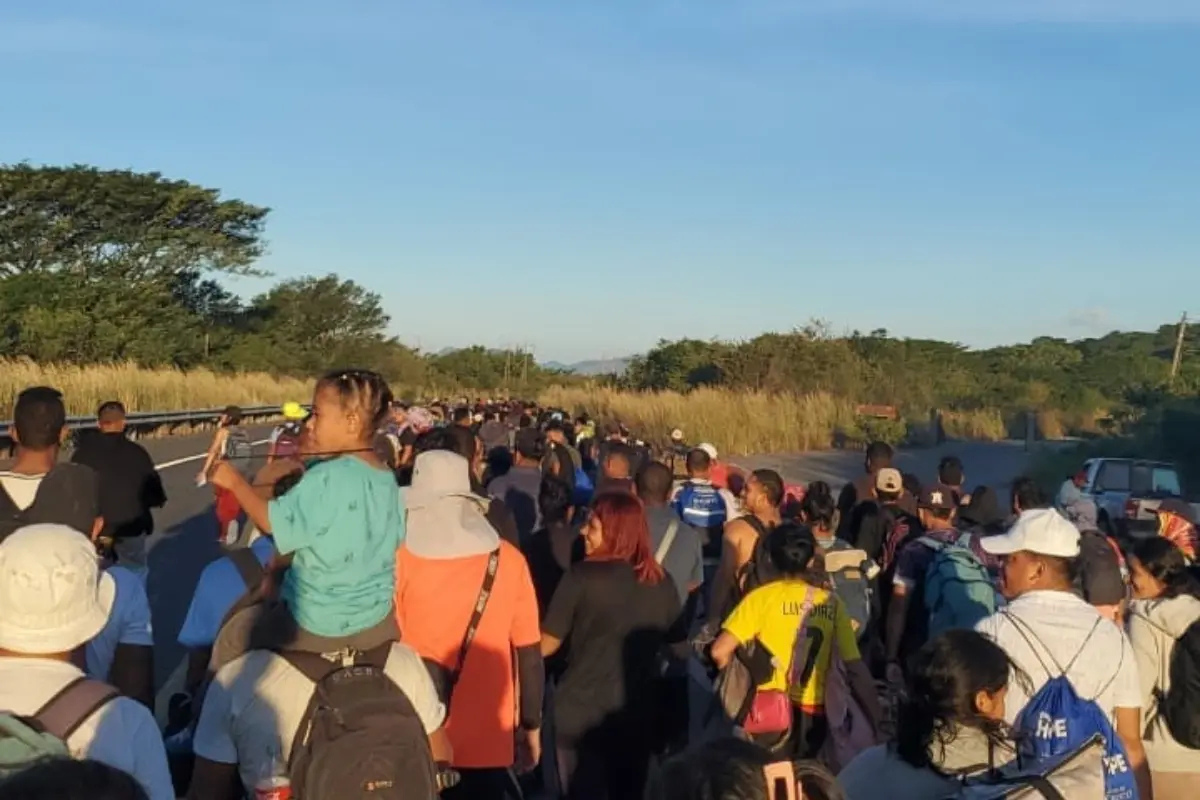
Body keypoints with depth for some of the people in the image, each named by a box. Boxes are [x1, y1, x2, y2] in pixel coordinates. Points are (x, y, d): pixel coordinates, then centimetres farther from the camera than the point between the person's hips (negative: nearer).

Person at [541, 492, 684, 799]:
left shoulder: (583, 577, -15)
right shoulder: (662, 583, -2)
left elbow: (547, 645, -10)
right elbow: (678, 644, 11)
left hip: (580, 712, -4)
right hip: (637, 713, 4)